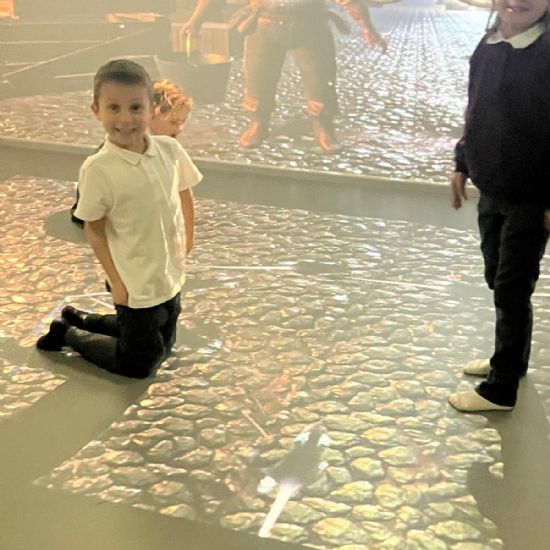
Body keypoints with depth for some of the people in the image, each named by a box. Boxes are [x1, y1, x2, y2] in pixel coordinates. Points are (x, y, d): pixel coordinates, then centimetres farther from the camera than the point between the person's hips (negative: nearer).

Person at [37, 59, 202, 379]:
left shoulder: (170, 149, -11)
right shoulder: (98, 169, -23)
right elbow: (94, 229, -13)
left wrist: (187, 243, 5)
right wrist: (116, 281, -14)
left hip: (171, 275, 6)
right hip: (136, 284, -5)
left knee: (163, 345, 25)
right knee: (139, 365, 9)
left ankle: (81, 318, 40)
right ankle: (68, 333, 29)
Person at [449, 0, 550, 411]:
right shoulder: (487, 47, 2)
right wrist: (462, 164, 17)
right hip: (491, 192, 7)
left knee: (512, 291, 2)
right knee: (498, 282, 20)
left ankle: (501, 389, 16)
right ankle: (510, 359, 41)